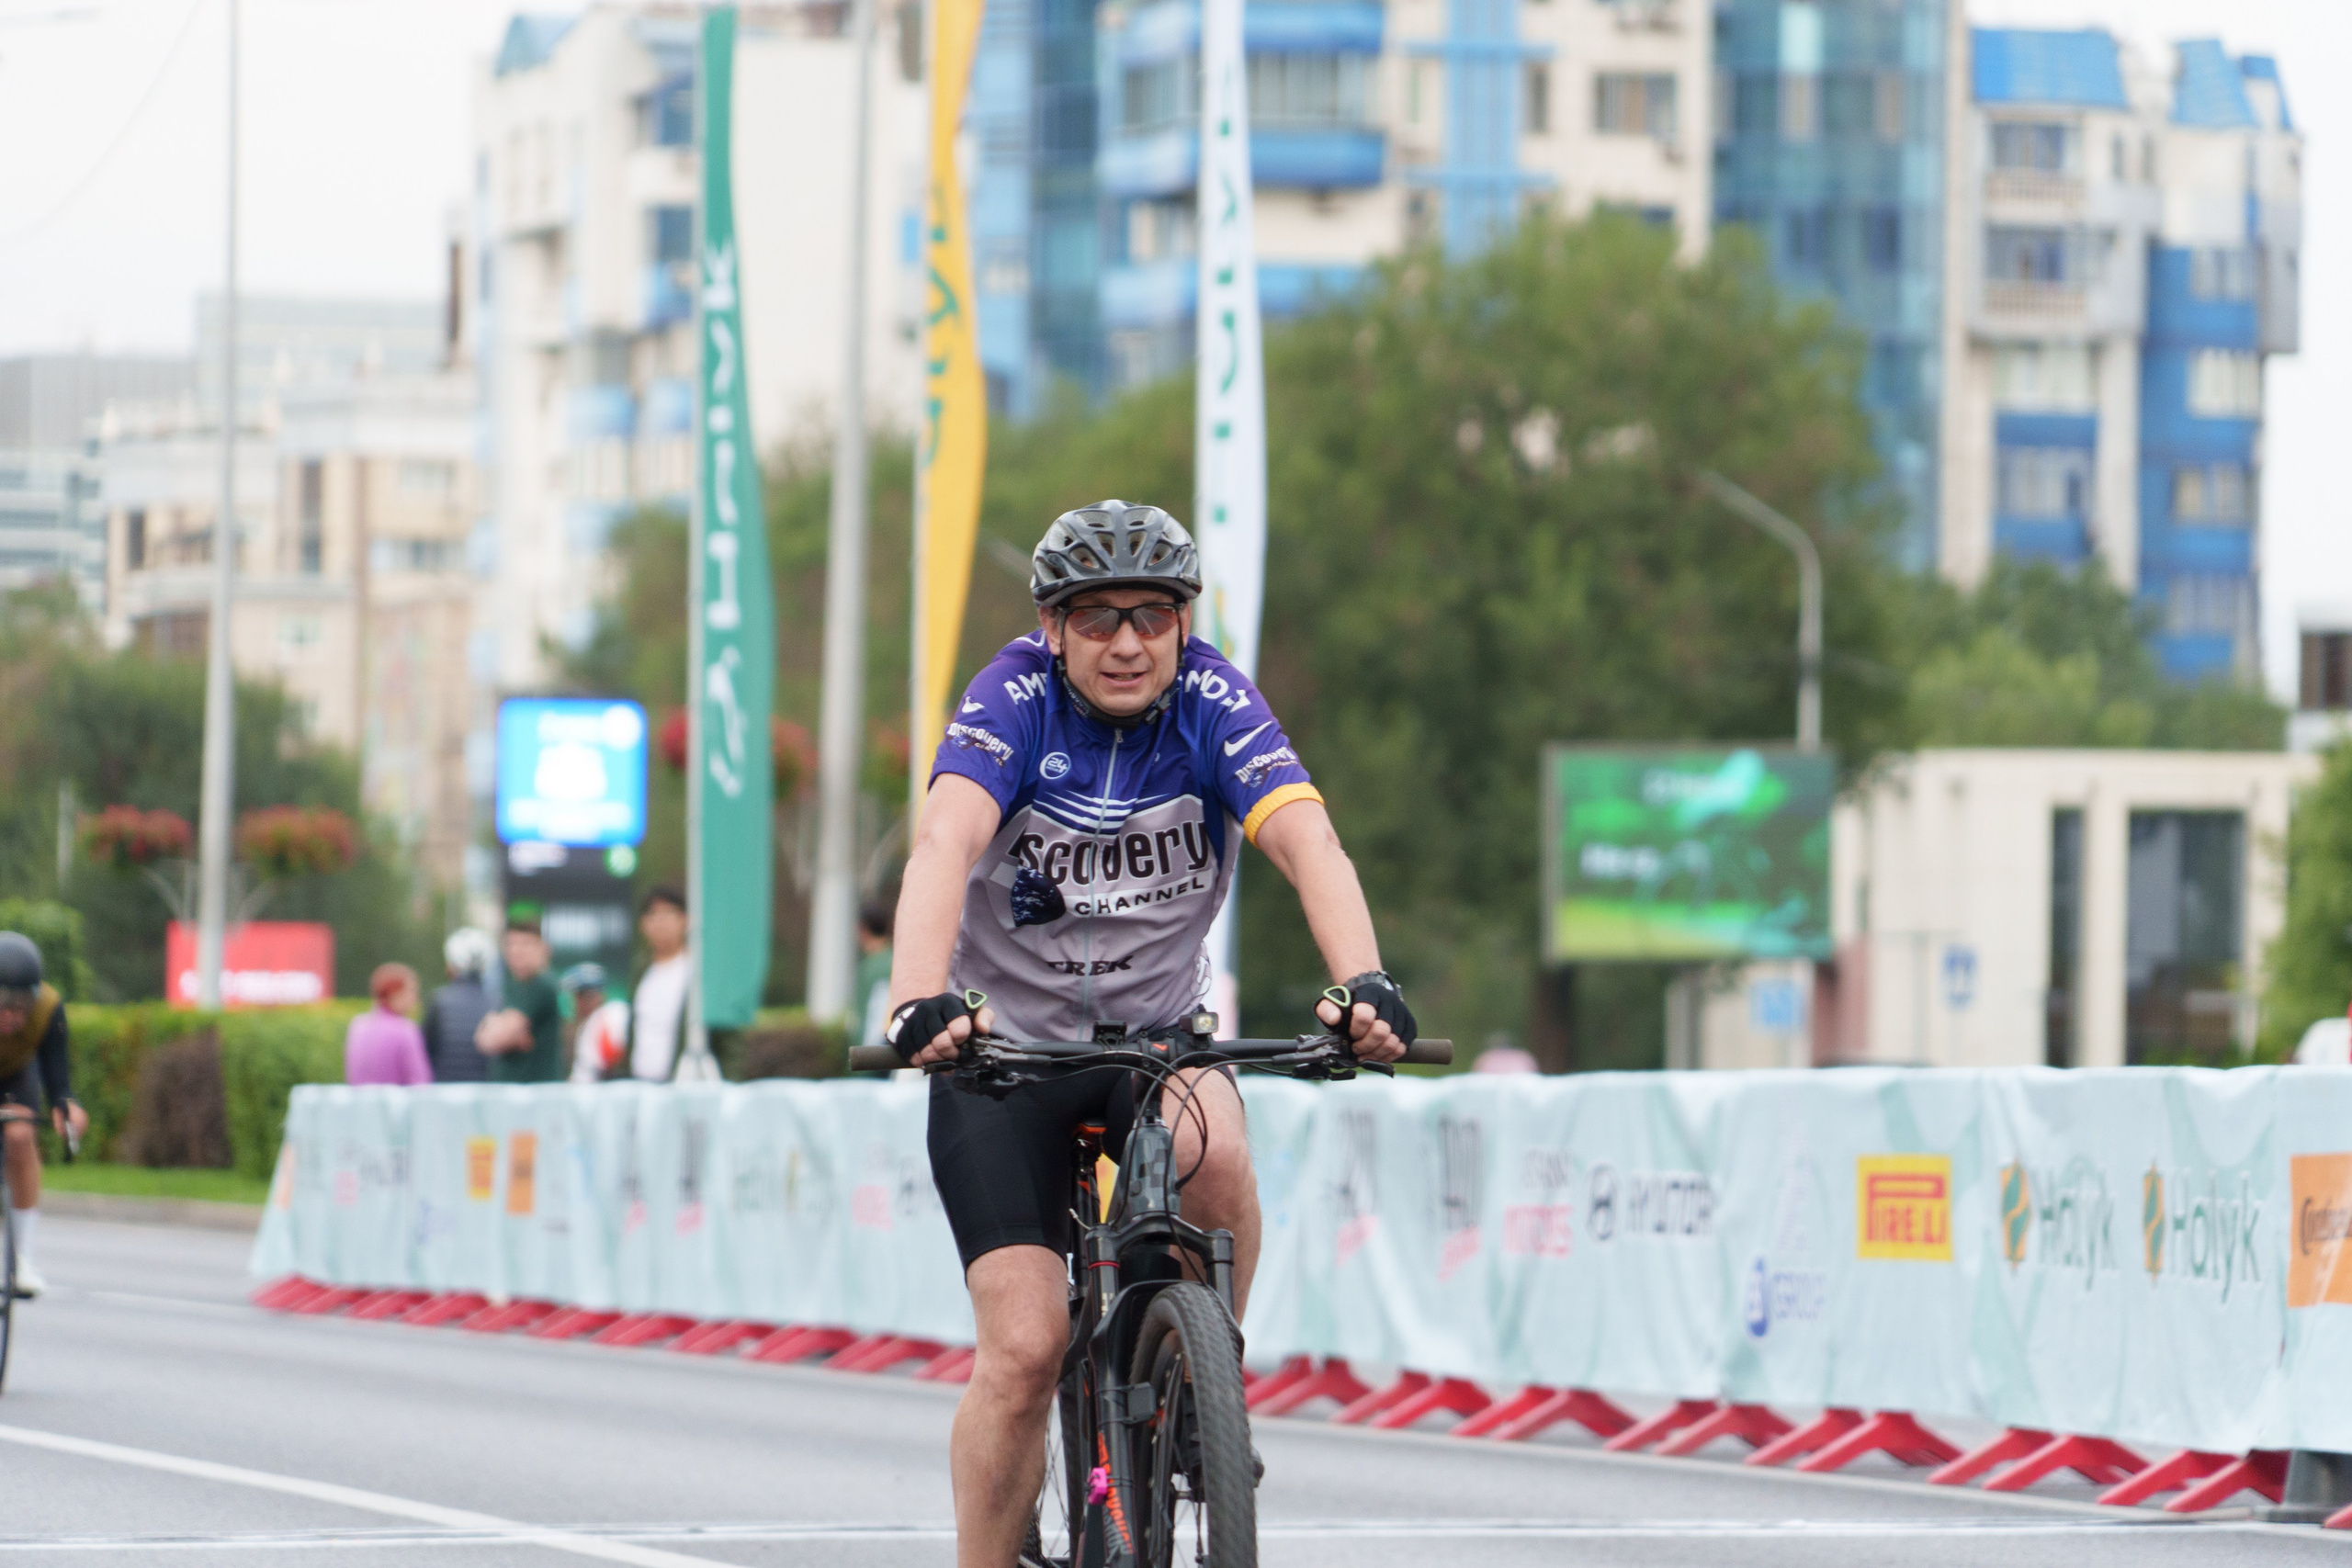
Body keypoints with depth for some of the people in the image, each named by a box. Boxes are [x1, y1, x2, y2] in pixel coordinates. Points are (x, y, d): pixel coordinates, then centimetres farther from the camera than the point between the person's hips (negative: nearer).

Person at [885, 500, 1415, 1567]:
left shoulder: (1213, 704, -14)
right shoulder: (1014, 700, -18)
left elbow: (1308, 844, -29)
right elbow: (946, 845, -35)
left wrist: (1364, 984, -49)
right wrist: (919, 1000, -54)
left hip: (1160, 1032, 1)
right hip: (1007, 1042, -1)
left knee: (1214, 1154, -33)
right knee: (1025, 1348, -14)